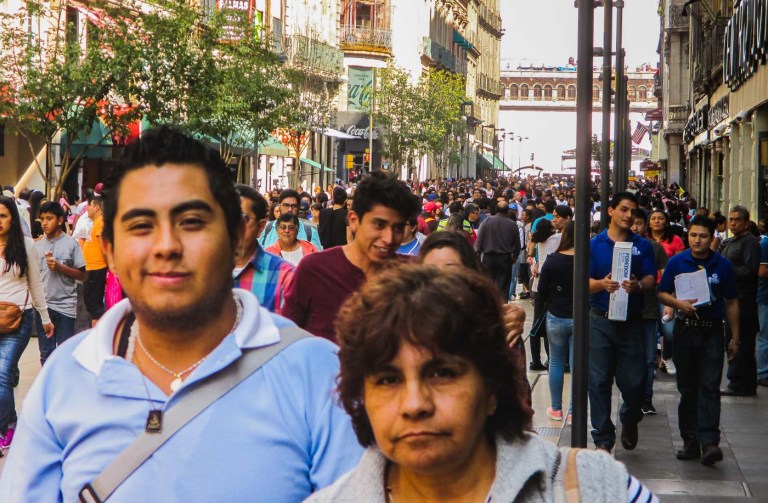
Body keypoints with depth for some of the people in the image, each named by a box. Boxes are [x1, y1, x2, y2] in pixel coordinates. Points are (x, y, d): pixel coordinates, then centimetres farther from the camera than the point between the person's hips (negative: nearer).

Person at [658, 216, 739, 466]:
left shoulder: (723, 266, 1)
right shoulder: (676, 262, 3)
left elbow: (731, 303, 7)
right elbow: (662, 293, 7)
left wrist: (735, 338, 6)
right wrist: (679, 303, -15)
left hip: (712, 331, -2)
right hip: (685, 330, 2)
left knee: (709, 387, -10)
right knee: (687, 388, 7)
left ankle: (709, 442, -16)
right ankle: (691, 441, 15)